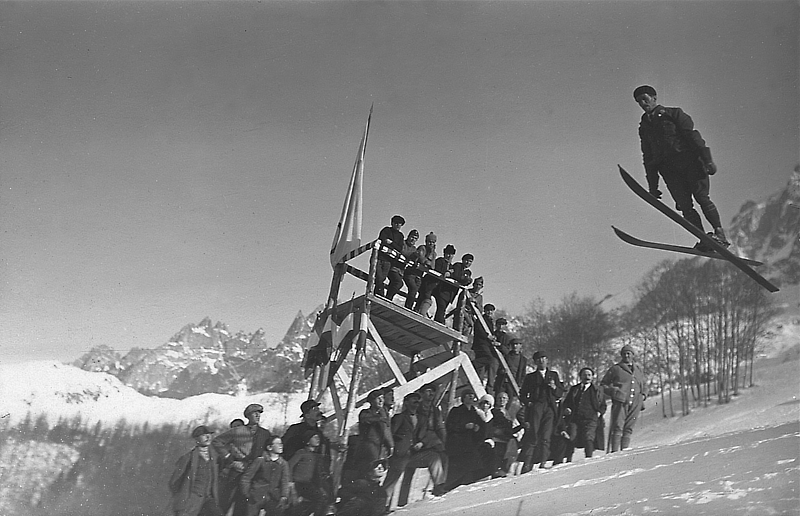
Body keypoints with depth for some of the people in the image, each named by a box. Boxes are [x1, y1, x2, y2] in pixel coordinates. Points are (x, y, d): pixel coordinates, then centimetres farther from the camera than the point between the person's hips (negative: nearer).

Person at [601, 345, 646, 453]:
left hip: (635, 404, 4)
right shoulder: (615, 369, 8)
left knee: (629, 428, 1)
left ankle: (625, 450, 2)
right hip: (620, 402, -4)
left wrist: (642, 395, 17)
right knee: (617, 427, -12)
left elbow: (642, 386, 36)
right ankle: (615, 450, -15)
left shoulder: (638, 370, 21)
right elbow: (603, 384, 11)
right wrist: (612, 391, -7)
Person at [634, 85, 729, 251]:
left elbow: (693, 136, -1)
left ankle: (720, 234, -15)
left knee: (701, 197, -17)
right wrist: (652, 186, 14)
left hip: (689, 161, -3)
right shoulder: (644, 127, 22)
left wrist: (707, 160, -12)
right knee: (685, 206, -12)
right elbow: (648, 158, 21)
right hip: (669, 170, 4)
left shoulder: (673, 114, 9)